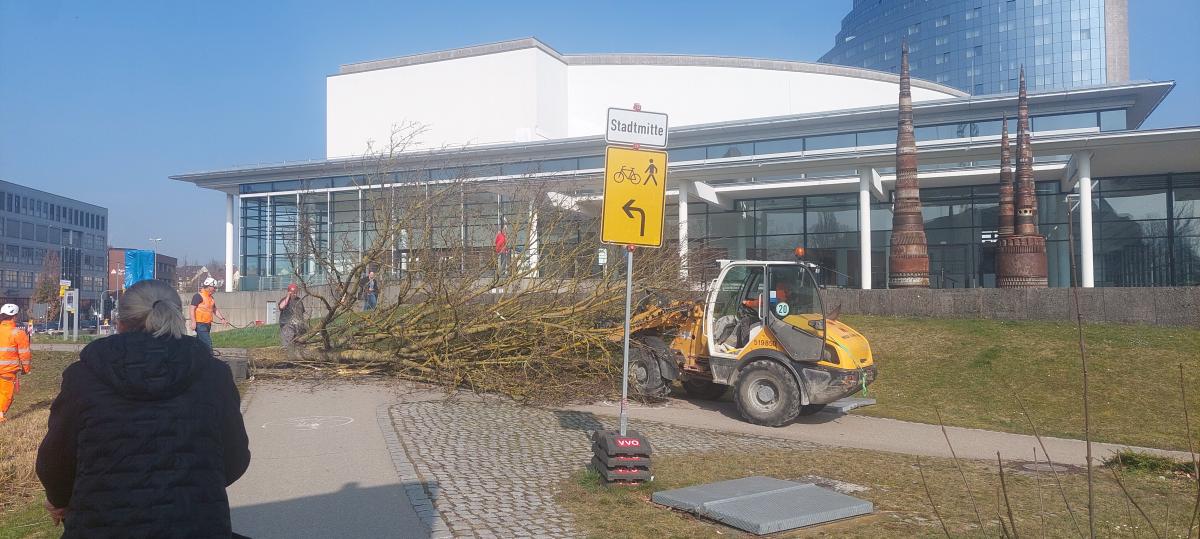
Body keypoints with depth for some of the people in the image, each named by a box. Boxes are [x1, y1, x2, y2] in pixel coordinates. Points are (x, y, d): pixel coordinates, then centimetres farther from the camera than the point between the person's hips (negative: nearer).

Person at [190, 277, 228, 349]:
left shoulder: (211, 298, 17)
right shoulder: (199, 296, -10)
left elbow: (215, 310, 24)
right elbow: (192, 309, -15)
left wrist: (222, 319, 12)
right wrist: (193, 322, -21)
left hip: (207, 325, 9)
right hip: (200, 325, -9)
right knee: (207, 344, -13)